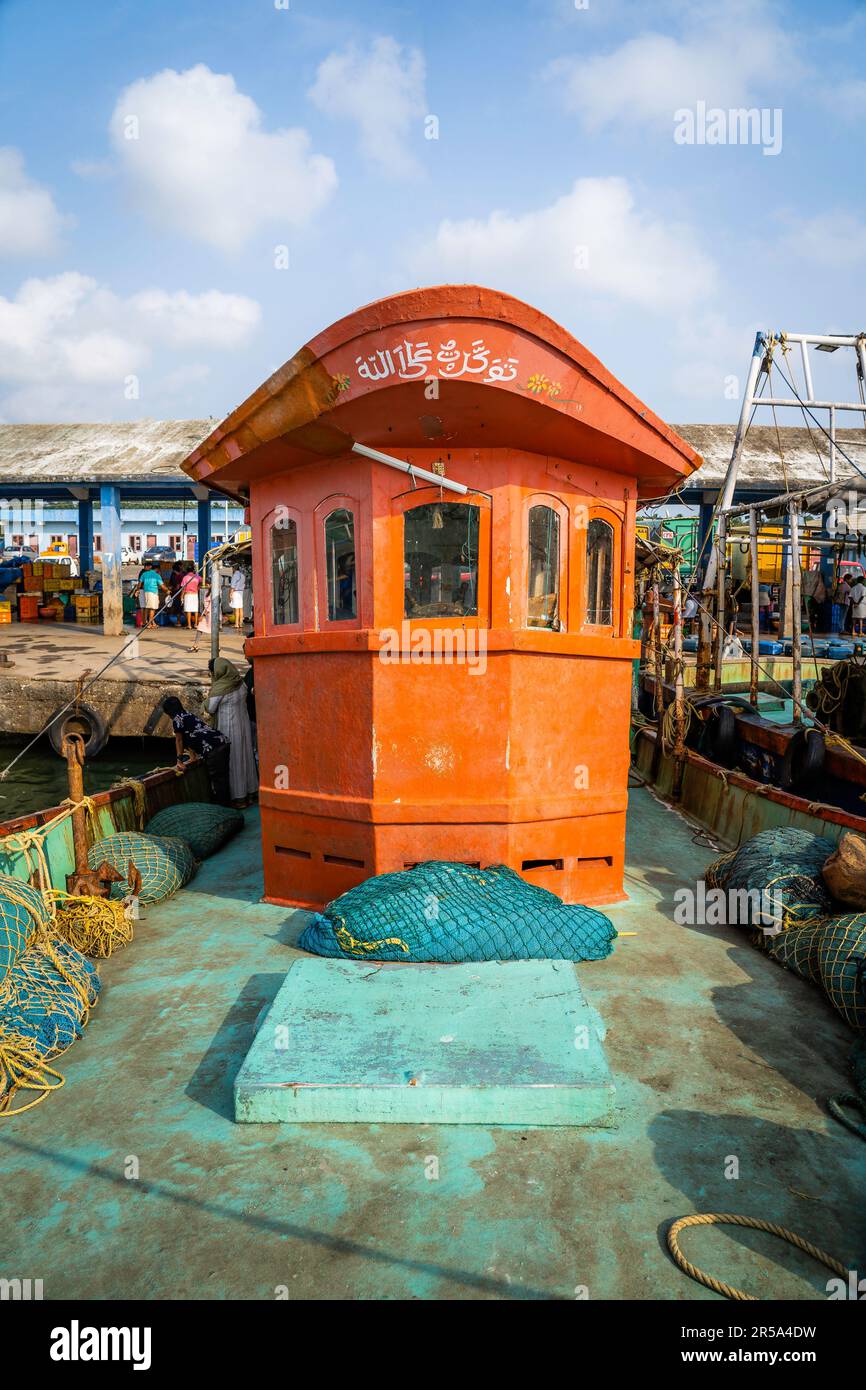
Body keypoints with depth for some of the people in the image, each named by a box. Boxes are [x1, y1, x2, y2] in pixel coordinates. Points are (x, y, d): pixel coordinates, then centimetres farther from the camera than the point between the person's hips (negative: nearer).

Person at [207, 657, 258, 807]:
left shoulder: (218, 689, -18)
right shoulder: (240, 682, 0)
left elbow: (210, 710, -8)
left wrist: (209, 696, 10)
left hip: (228, 729, -7)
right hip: (244, 725, 7)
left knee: (232, 760, 4)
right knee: (244, 756, 16)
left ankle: (238, 797, 11)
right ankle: (249, 792, 25)